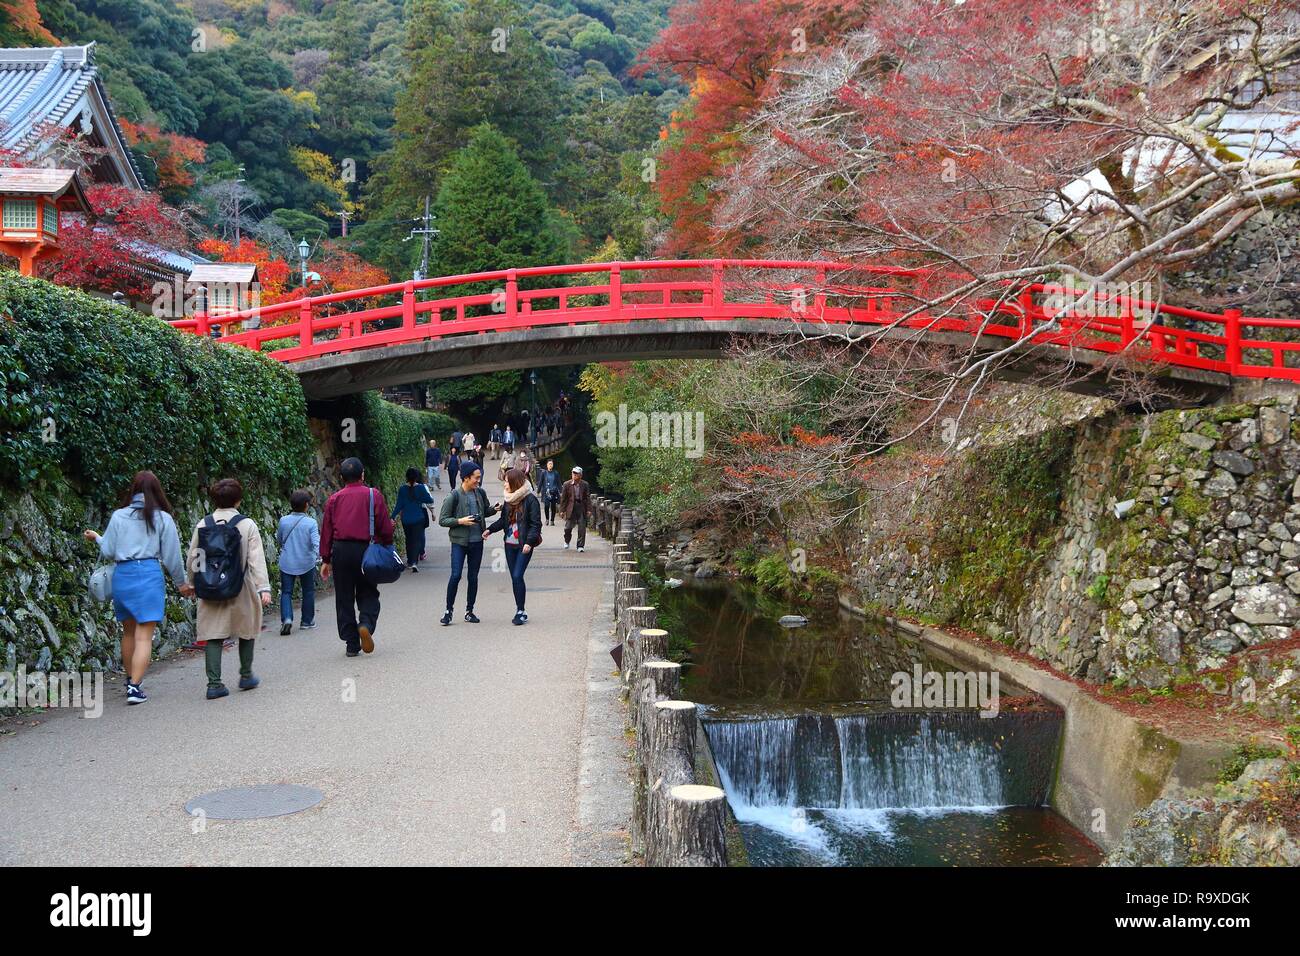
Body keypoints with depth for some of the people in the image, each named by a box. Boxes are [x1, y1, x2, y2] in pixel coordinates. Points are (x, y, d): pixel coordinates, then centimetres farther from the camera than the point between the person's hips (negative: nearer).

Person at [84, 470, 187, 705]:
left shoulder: (118, 516, 4)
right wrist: (181, 583, 15)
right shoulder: (163, 518, 0)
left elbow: (108, 552, 5)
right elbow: (171, 555, 2)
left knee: (128, 632, 20)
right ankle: (135, 687, -11)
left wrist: (98, 538, 26)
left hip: (122, 575, 3)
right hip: (149, 574, -3)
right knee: (144, 636, -3)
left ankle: (130, 680, 32)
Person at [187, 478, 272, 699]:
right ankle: (246, 676, 25)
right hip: (241, 590, -2)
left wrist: (192, 583, 22)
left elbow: (192, 559, 7)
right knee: (246, 630, 16)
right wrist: (263, 588, -12)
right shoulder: (247, 525, -7)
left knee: (213, 635, 5)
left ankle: (214, 683, 0)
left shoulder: (203, 525, 1)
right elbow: (256, 560, -11)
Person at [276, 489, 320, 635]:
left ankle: (286, 618, -17)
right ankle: (307, 622, 22)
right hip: (307, 563, -1)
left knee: (286, 592, 5)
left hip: (287, 564, 1)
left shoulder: (283, 521, -2)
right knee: (308, 592, 15)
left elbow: (278, 542, 12)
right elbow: (316, 543, -20)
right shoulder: (311, 523, -11)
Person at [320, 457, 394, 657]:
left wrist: (326, 560, 11)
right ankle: (366, 624, -18)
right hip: (365, 549, -2)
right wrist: (387, 547, 12)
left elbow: (326, 531, 5)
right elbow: (385, 527, -3)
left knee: (344, 598, 9)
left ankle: (351, 644, 9)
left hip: (341, 551, 2)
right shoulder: (374, 495, -2)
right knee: (368, 594, 10)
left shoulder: (334, 499, 4)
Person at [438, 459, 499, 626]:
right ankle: (449, 610, 5)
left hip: (477, 541, 5)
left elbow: (485, 511, 20)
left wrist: (494, 509, -1)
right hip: (459, 542, -4)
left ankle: (469, 611, 20)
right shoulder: (454, 496, -11)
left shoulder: (480, 493, 3)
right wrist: (460, 521, -20)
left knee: (473, 577, 9)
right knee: (456, 575, -9)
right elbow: (442, 520, -7)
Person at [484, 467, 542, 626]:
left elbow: (536, 524, -11)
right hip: (510, 544, 7)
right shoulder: (509, 499, 10)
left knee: (517, 576, -12)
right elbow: (503, 520, 17)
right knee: (514, 578, 8)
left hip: (524, 546, -6)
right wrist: (490, 529, 3)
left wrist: (529, 542, -19)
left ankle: (521, 612, -3)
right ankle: (519, 611, 15)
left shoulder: (530, 499, -10)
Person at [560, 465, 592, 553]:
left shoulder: (585, 485, 2)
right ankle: (566, 541, 31)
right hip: (571, 508, 0)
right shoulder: (567, 484, 0)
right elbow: (563, 498, 3)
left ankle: (580, 546, 7)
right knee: (568, 527, 2)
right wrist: (562, 510, -1)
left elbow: (588, 498, 3)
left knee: (582, 528, -2)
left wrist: (589, 509, -3)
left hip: (581, 507, 0)